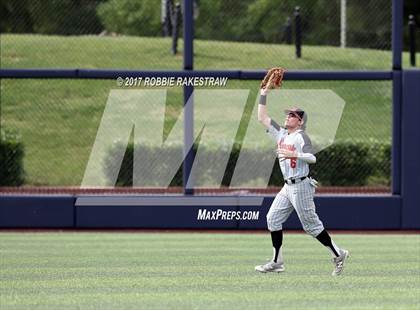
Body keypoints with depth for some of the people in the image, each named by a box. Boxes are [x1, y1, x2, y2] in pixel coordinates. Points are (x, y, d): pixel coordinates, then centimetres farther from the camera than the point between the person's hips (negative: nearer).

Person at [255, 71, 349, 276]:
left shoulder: (301, 137, -10)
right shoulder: (281, 134, 12)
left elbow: (312, 158, -22)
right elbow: (262, 118, 15)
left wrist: (293, 154, -30)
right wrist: (263, 95, 10)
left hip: (301, 186, -9)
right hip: (287, 188, 9)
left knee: (311, 224, -5)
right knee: (273, 219, 4)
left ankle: (338, 255, 5)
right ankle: (276, 262, 6)